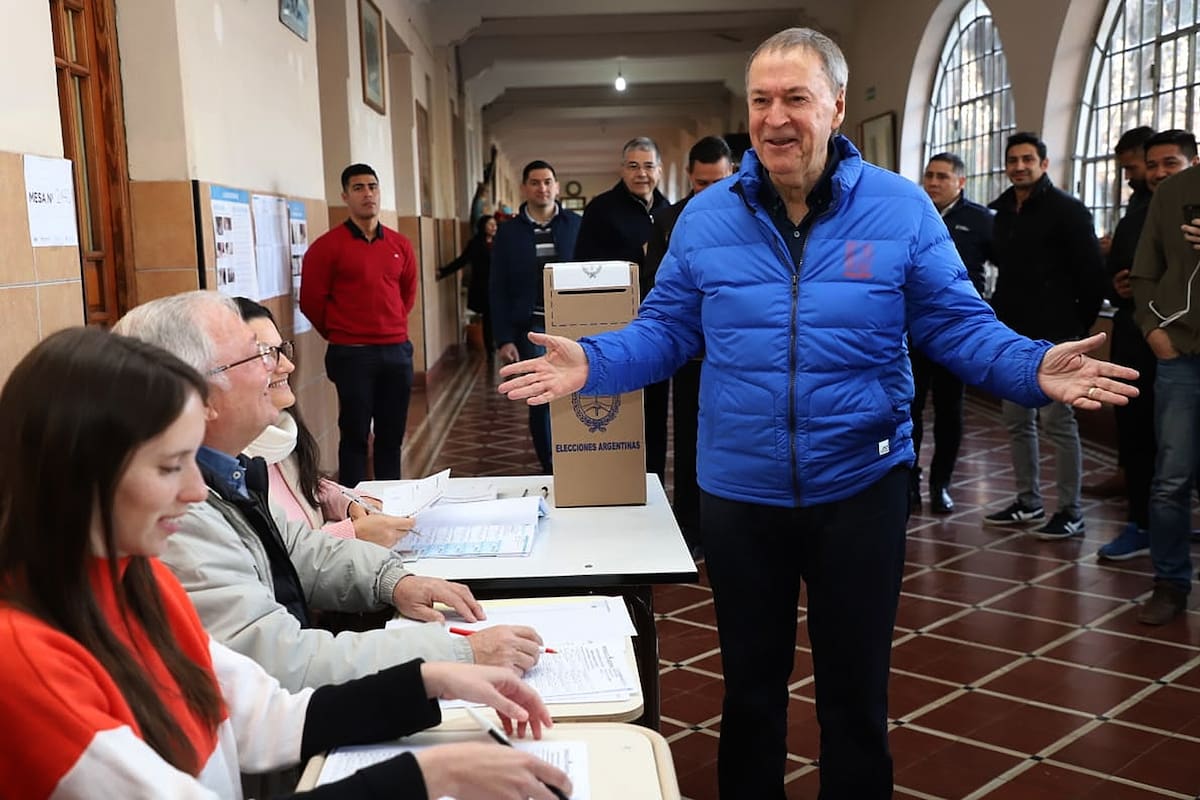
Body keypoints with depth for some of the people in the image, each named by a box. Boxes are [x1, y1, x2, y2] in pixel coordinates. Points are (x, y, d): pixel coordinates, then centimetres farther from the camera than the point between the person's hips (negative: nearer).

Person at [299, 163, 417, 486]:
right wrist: (338, 335, 7)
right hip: (352, 354, -4)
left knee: (392, 435, 10)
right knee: (355, 434, 2)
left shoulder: (400, 244, 8)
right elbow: (311, 300, -3)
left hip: (397, 350, 4)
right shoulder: (328, 245, -6)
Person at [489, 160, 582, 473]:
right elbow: (498, 290, 4)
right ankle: (550, 471, 12)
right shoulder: (509, 232, 5)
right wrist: (503, 339, -3)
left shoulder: (577, 225, 4)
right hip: (531, 328, 0)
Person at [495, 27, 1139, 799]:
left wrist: (1033, 368, -22)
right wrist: (591, 363, -17)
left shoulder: (900, 208, -6)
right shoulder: (706, 217, -2)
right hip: (738, 494, 2)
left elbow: (958, 323, -4)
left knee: (855, 690, 15)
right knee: (750, 683, 20)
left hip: (860, 488, -1)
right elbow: (666, 330, 0)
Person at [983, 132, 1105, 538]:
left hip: (1052, 336, -7)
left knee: (1058, 421, -4)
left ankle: (1071, 511, 5)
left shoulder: (1067, 210, -6)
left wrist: (1080, 324, -7)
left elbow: (1091, 271, -9)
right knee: (1016, 421, 11)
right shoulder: (1000, 212, 12)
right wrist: (1001, 313, 11)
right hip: (1011, 335, 7)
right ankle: (1028, 502, 22)